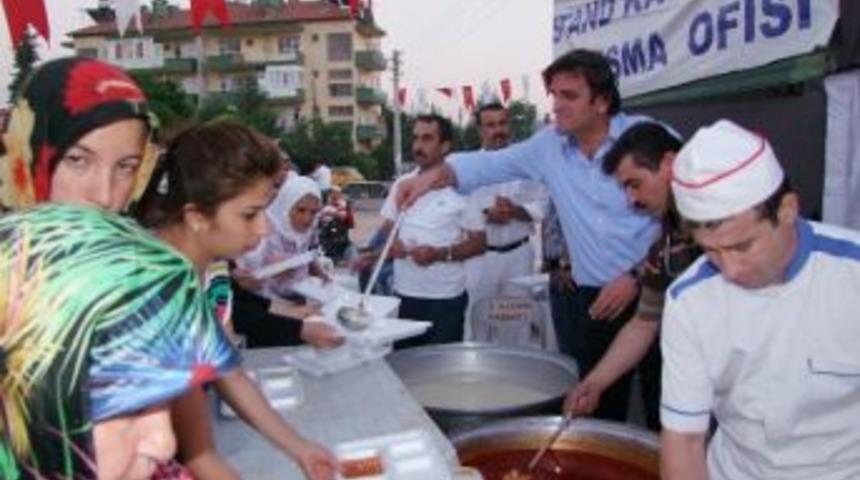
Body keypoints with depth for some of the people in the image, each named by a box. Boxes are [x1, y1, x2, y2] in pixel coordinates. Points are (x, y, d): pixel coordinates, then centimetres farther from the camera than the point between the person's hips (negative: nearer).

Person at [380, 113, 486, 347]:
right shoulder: (401, 184, 6)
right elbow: (387, 227, 15)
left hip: (445, 298, -4)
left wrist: (439, 254, -21)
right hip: (404, 294, 4)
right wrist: (391, 242, -8)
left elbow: (478, 243, -7)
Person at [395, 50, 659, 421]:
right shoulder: (549, 146, 4)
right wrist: (436, 175, -18)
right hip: (596, 297, 4)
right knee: (599, 407, 12)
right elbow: (490, 164, 0)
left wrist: (638, 277, -13)